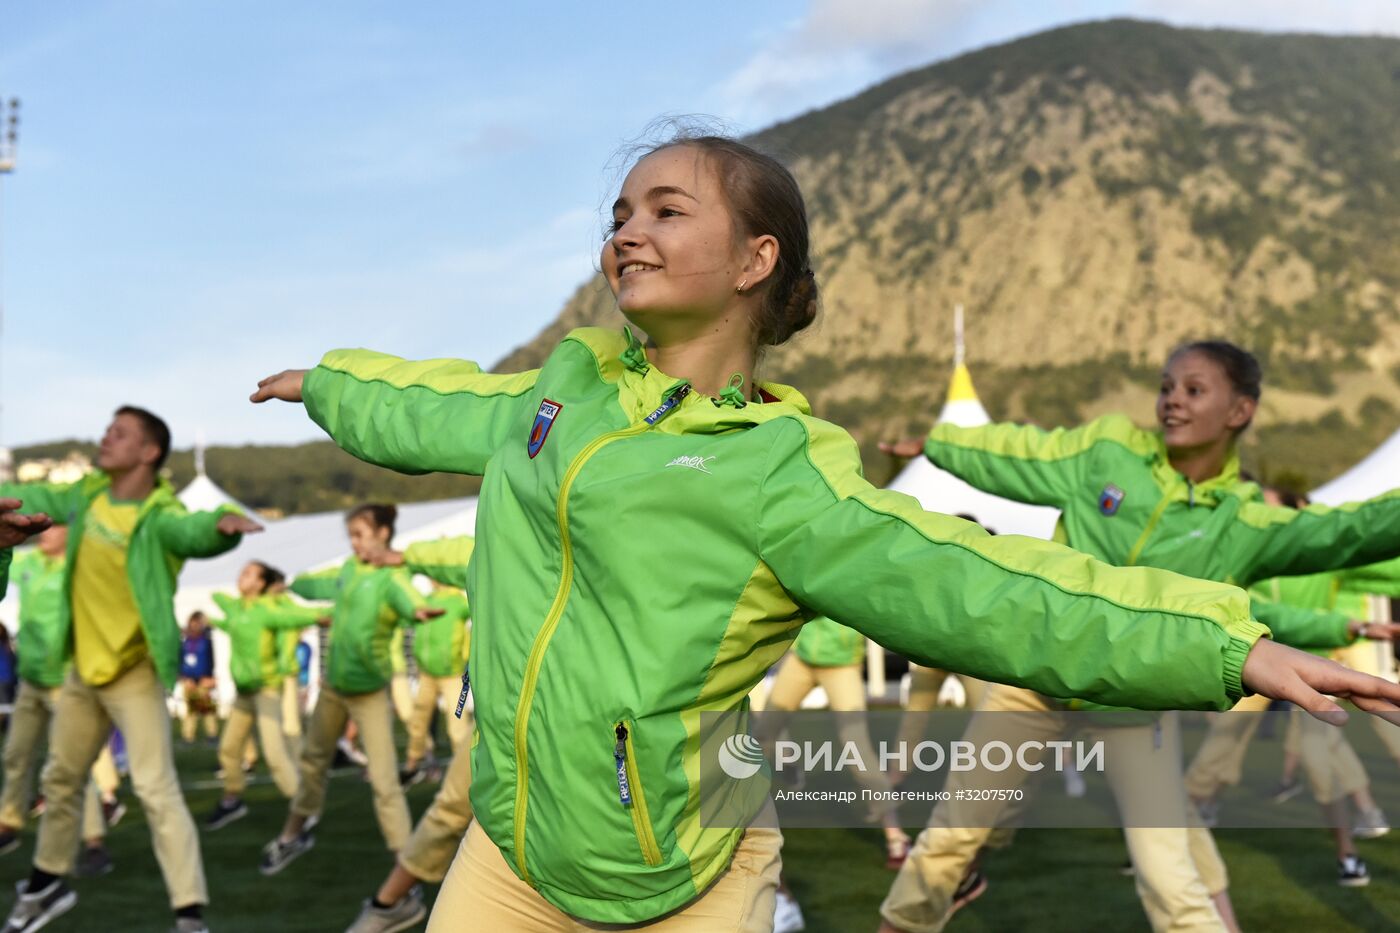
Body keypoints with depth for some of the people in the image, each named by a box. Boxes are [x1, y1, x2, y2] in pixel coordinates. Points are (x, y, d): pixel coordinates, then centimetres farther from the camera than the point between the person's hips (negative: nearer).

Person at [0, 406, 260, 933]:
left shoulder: (160, 515, -21)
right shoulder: (88, 494, 0)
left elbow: (192, 531, -43)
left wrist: (222, 524, -66)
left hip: (134, 676, -8)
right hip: (83, 671, 8)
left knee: (156, 790, -15)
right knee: (61, 779, 22)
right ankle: (48, 884, 44)